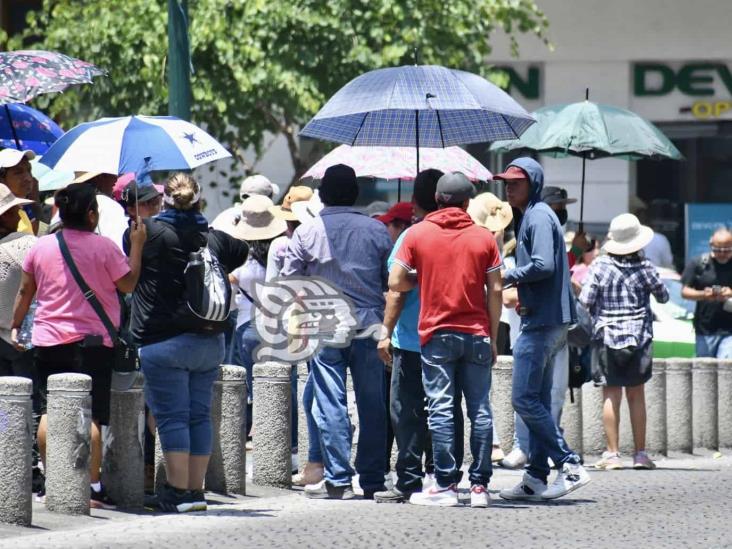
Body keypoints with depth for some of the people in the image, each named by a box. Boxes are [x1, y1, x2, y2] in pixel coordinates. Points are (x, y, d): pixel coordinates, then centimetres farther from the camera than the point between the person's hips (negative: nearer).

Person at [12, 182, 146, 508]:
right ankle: (93, 489, -6)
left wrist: (16, 326, 22)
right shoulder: (102, 247, -7)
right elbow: (129, 284, -2)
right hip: (92, 342, -3)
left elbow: (25, 291, 10)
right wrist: (137, 245, 6)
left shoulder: (41, 247, 4)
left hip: (48, 341, 3)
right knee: (91, 416, -3)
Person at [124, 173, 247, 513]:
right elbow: (242, 253, 25)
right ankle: (196, 490, 13)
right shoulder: (215, 239, 6)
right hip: (209, 341, 5)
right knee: (200, 415, 10)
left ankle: (178, 491, -7)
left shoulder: (150, 232, -10)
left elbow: (127, 247, 5)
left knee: (171, 417, -3)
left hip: (164, 341, -5)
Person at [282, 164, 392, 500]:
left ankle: (338, 480, -4)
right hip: (369, 325, 2)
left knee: (330, 404, 0)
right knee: (372, 404, 7)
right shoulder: (376, 230, 3)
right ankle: (372, 481, 9)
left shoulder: (307, 232, -3)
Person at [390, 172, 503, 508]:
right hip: (476, 335, 1)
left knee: (441, 410, -1)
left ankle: (445, 485, -4)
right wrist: (493, 338, 9)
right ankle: (479, 485, 4)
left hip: (436, 334, -1)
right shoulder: (483, 238, 3)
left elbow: (395, 283, -2)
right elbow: (495, 291, 2)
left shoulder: (418, 234, 0)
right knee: (480, 410, 5)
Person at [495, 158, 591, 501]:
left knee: (524, 399, -11)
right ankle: (536, 477, 14)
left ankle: (569, 466, -12)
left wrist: (508, 277, -10)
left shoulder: (538, 216, -12)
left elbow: (543, 266, -23)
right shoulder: (529, 216, 20)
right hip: (548, 321, 11)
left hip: (542, 322, -11)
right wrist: (520, 293, 11)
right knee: (538, 401, 11)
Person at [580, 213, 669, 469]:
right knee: (636, 395, 7)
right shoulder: (644, 268, -4)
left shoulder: (600, 266, -6)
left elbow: (585, 301, -8)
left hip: (607, 336, -1)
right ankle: (640, 454, 8)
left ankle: (612, 454, -1)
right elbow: (663, 296, 8)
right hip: (638, 337, 1)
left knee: (612, 395, 2)